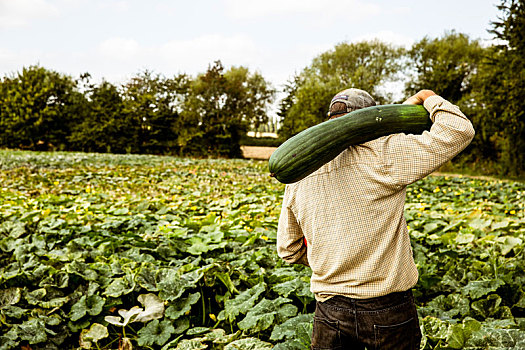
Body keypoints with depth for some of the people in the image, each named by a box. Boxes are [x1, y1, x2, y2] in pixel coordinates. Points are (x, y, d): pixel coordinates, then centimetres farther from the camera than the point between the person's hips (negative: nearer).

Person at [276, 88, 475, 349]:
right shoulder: (379, 155, -13)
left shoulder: (298, 175, 3)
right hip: (387, 308, -3)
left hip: (329, 309, 3)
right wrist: (428, 98, 6)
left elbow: (289, 250, 11)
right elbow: (459, 132, -11)